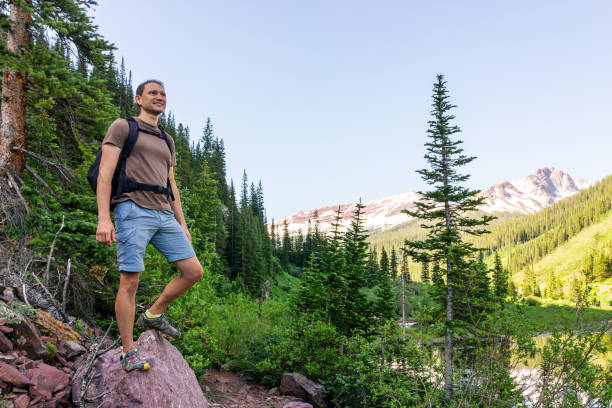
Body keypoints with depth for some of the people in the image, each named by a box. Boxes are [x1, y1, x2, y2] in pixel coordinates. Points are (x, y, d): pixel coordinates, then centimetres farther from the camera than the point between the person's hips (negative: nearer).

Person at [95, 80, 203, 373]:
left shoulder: (167, 141, 24)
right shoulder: (122, 127, 5)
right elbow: (105, 173, -6)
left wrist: (182, 225, 17)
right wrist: (103, 218, -17)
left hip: (164, 215, 7)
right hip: (133, 210, -6)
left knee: (194, 271, -1)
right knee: (130, 282, -6)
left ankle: (154, 315, 19)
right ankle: (128, 354, 4)